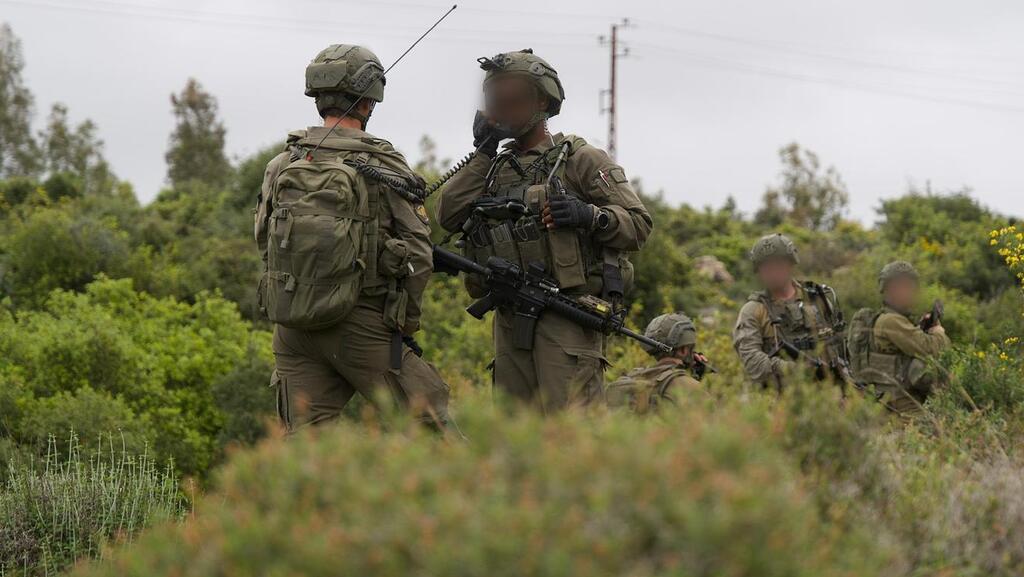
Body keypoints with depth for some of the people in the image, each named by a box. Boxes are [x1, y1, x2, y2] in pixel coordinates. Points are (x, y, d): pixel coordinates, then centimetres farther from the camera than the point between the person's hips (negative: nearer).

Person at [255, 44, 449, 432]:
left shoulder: (282, 165, 5)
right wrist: (405, 323, 5)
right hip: (361, 326, -5)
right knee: (431, 426, 3)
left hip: (291, 327, 5)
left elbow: (263, 242, 10)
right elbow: (418, 254, -7)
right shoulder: (382, 166, -7)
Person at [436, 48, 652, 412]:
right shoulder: (495, 169, 19)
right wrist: (482, 155, 7)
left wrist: (590, 216, -20)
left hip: (567, 316, -6)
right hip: (510, 321, 7)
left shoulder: (579, 159, 1)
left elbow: (638, 224, -2)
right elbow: (449, 215, 6)